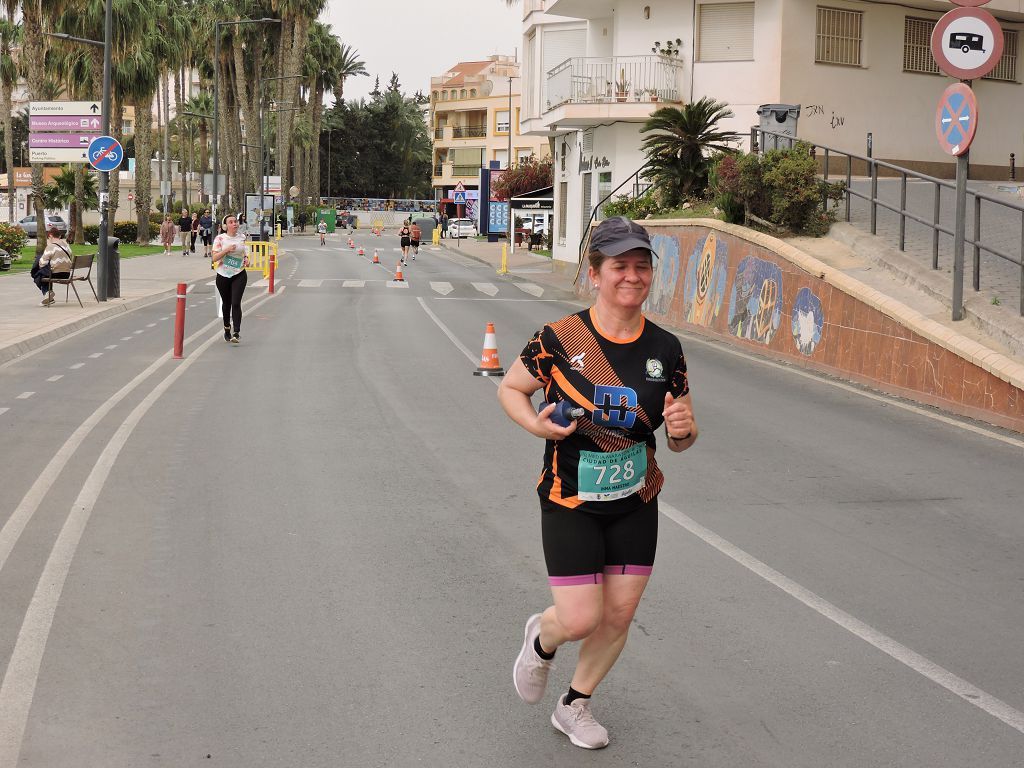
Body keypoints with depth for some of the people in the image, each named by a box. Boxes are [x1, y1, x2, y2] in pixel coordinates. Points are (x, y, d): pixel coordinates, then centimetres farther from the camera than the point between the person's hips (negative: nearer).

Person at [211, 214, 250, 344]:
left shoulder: (242, 237, 4)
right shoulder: (220, 238, -6)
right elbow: (215, 258, -11)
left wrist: (246, 259, 1)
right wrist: (227, 249, -24)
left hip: (239, 274, 0)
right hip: (223, 275, 0)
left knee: (236, 303, -13)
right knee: (226, 303, 14)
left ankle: (236, 333, -17)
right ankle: (227, 329, 36)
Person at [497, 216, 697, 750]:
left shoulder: (664, 350, -4)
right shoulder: (558, 340, -15)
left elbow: (680, 441, 4)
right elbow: (509, 389, 1)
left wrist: (682, 429, -20)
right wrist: (537, 424, -19)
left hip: (636, 505, 4)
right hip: (570, 504, -4)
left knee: (619, 615, 9)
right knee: (581, 620, -6)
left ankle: (574, 706, 34)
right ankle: (542, 639, 33)